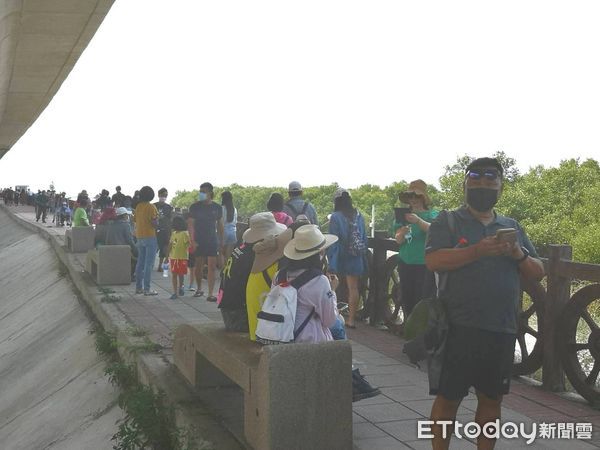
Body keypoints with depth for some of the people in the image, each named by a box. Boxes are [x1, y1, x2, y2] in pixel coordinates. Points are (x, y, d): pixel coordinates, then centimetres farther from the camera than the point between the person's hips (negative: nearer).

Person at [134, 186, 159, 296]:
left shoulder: (138, 206, 8)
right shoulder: (151, 207, -13)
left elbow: (135, 220, 14)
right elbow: (155, 224, -16)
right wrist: (156, 217, 3)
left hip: (139, 237, 7)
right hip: (150, 237, -7)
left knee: (140, 262, 14)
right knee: (149, 264, -5)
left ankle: (138, 287, 17)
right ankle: (147, 289, -6)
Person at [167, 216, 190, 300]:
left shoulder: (184, 234, -9)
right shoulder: (173, 233, 10)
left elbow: (188, 245, -13)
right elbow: (170, 245, 16)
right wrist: (168, 255, 17)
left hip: (182, 257, -5)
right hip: (173, 257, 5)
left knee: (180, 274, 7)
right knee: (174, 274, 2)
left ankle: (180, 287, 33)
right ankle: (175, 292, 5)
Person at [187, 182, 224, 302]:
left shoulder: (217, 207, 5)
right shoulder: (195, 207, -1)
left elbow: (220, 225, 13)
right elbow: (190, 224, -3)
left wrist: (221, 241, 10)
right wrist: (193, 241, -13)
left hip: (212, 241, 1)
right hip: (199, 241, -1)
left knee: (212, 267, -7)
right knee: (199, 266, 9)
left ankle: (210, 294, -8)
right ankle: (199, 289, 30)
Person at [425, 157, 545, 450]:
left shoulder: (512, 227, 15)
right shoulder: (448, 222, 2)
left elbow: (538, 273, 13)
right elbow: (433, 261, -15)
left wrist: (519, 255, -8)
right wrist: (478, 251, -24)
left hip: (502, 329, 4)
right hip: (459, 327, -4)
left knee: (492, 398, 13)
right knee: (448, 398, 3)